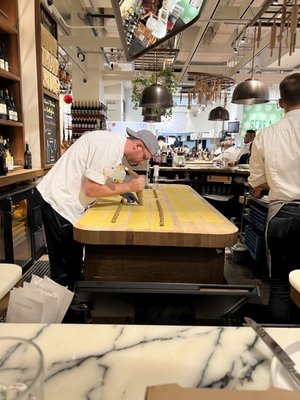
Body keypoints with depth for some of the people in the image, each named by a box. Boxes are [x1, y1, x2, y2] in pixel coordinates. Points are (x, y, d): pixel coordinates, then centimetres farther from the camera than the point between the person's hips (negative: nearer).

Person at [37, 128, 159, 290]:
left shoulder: (114, 143, 8)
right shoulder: (109, 145, -22)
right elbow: (91, 189, -23)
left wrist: (121, 190, 4)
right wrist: (128, 186, -14)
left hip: (67, 201, 10)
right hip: (59, 202, -10)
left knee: (74, 259, 20)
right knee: (64, 269, 1)